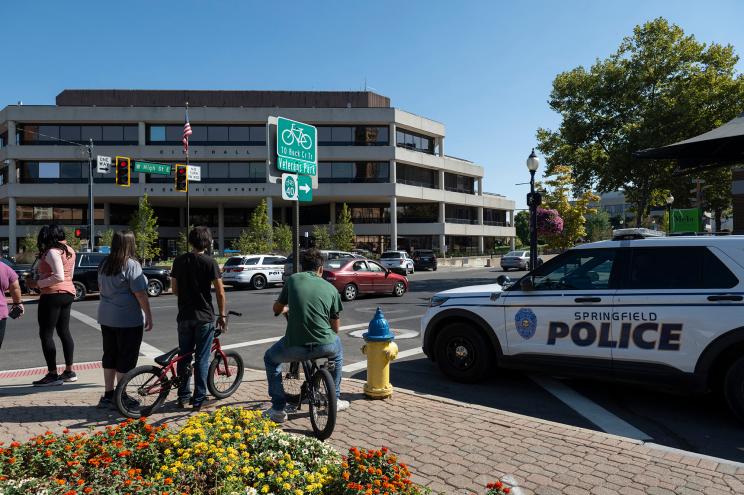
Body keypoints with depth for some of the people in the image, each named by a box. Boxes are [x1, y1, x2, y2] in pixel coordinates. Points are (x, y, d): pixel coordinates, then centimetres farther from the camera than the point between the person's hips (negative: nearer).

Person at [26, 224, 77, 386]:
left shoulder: (52, 252, -15)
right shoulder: (70, 251, 12)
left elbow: (58, 277, -23)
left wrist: (38, 283, -16)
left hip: (53, 295, -9)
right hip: (68, 293, 9)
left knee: (46, 334, -2)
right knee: (64, 331, 14)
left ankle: (53, 374, -1)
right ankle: (69, 372, 19)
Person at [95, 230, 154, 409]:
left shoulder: (104, 264, 8)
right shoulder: (131, 265, -17)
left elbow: (101, 288, 19)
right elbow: (140, 294, -18)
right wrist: (149, 317, -12)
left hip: (106, 317, 8)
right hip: (128, 320, -8)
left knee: (109, 356, 15)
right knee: (125, 360, 2)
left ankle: (108, 395, 24)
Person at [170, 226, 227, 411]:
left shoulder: (179, 261, 3)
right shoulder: (210, 262, -9)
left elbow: (175, 289, 8)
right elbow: (220, 292, -10)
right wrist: (222, 315, 0)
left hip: (184, 316, 4)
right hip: (204, 316, -4)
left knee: (184, 357, 14)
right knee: (201, 359, 3)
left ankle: (183, 397, 21)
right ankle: (199, 400, 9)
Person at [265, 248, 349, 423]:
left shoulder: (293, 279, 6)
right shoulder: (331, 289, 9)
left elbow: (277, 308, 19)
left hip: (295, 347, -1)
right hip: (325, 346, 2)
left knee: (270, 358, 30)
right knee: (338, 352, 38)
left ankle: (278, 409, 25)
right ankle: (334, 400, 41)